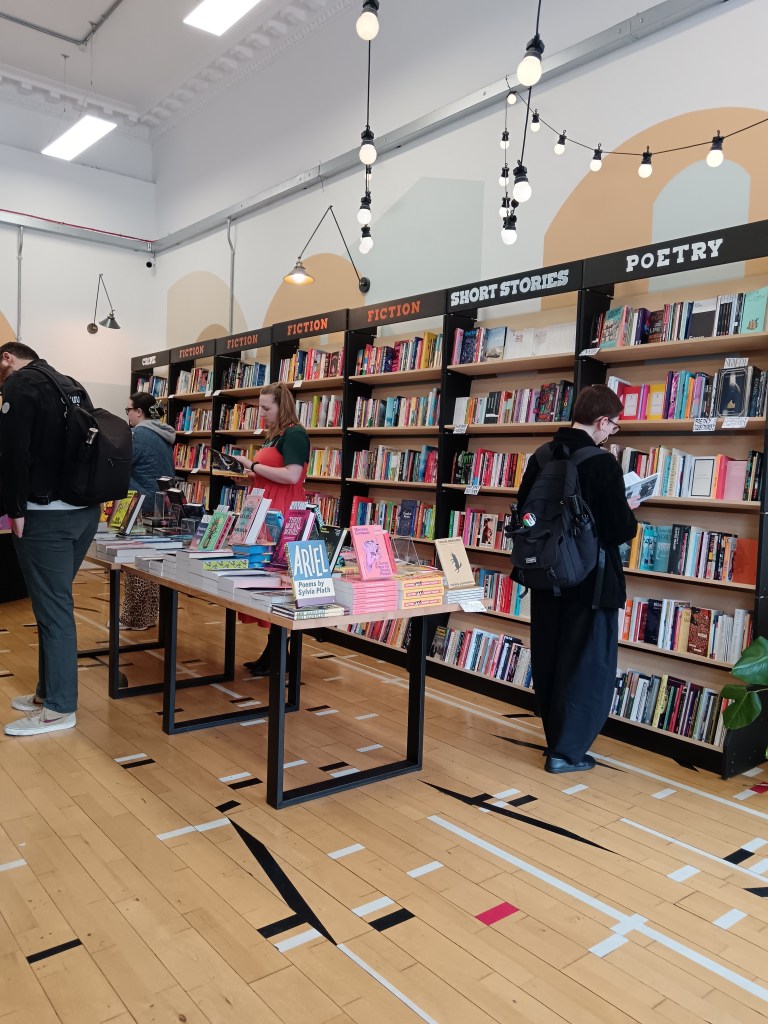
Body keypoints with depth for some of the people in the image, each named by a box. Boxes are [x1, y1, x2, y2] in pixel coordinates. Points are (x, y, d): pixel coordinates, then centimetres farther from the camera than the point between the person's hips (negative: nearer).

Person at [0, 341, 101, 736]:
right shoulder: (71, 385, 19)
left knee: (52, 607, -3)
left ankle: (59, 708, 4)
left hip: (47, 514, -8)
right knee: (54, 601, 16)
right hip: (85, 510, 8)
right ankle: (48, 691, 25)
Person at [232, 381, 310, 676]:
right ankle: (272, 651, 16)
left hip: (284, 517, -10)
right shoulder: (272, 435, 21)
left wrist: (253, 465, -14)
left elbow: (291, 475, -21)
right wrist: (248, 475, 10)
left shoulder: (294, 434, -9)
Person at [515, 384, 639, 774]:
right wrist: (630, 510, 3)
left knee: (548, 661, 17)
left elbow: (523, 512, 10)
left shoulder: (541, 457, 2)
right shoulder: (603, 464, -18)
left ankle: (556, 738, 32)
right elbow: (620, 531, -17)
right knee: (589, 666, 7)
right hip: (590, 581, -6)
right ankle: (567, 751, 11)